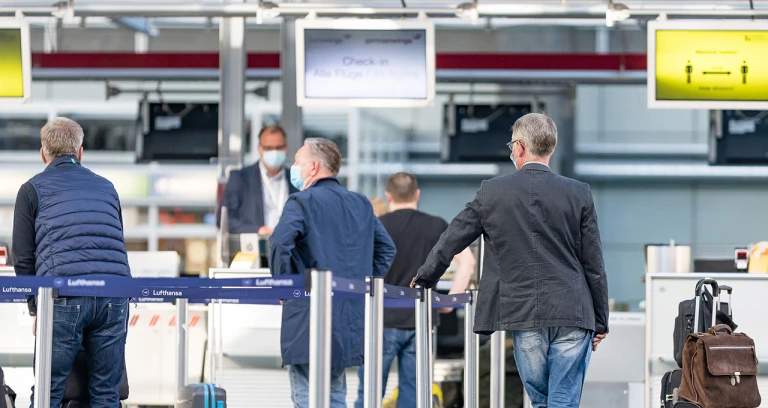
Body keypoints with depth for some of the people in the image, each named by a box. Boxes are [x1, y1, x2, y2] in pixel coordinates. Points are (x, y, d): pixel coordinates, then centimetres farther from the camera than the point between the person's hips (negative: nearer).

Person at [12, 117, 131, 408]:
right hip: (115, 293, 3)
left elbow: (23, 257, 10)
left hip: (64, 295, -3)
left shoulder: (32, 190, 15)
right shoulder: (106, 187, 26)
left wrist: (35, 308, 17)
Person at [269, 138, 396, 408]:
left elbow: (280, 243, -22)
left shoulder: (302, 202, -8)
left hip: (308, 317, -7)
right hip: (348, 320, 7)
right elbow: (386, 248, 16)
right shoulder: (361, 204, 13)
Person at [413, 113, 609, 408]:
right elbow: (594, 264, 3)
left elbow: (453, 239, 12)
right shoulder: (579, 194, 0)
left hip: (524, 317, 0)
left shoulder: (492, 192, 1)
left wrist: (425, 277, 30)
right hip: (572, 316, 0)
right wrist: (600, 322, 12)